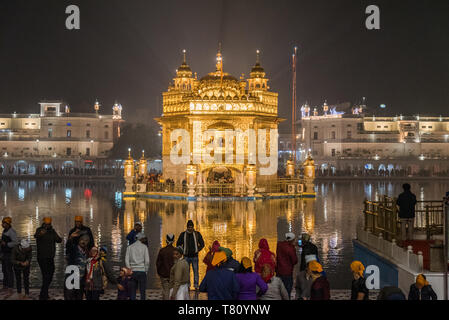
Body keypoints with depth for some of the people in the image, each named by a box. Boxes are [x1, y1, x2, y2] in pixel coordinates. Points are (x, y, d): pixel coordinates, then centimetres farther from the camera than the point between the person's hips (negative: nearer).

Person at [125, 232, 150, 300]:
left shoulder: (130, 247, 8)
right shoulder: (144, 247, -2)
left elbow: (126, 260, 3)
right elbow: (147, 261, -7)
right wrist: (146, 270, 4)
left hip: (132, 271, 4)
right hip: (141, 271, -3)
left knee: (133, 291, 7)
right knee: (143, 291, -1)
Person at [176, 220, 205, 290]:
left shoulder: (197, 234, 3)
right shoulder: (183, 234, 4)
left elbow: (202, 244, 11)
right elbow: (178, 244, 12)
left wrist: (197, 250, 1)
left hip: (194, 256, -1)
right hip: (186, 256, 1)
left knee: (196, 271, -3)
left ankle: (196, 286, 3)